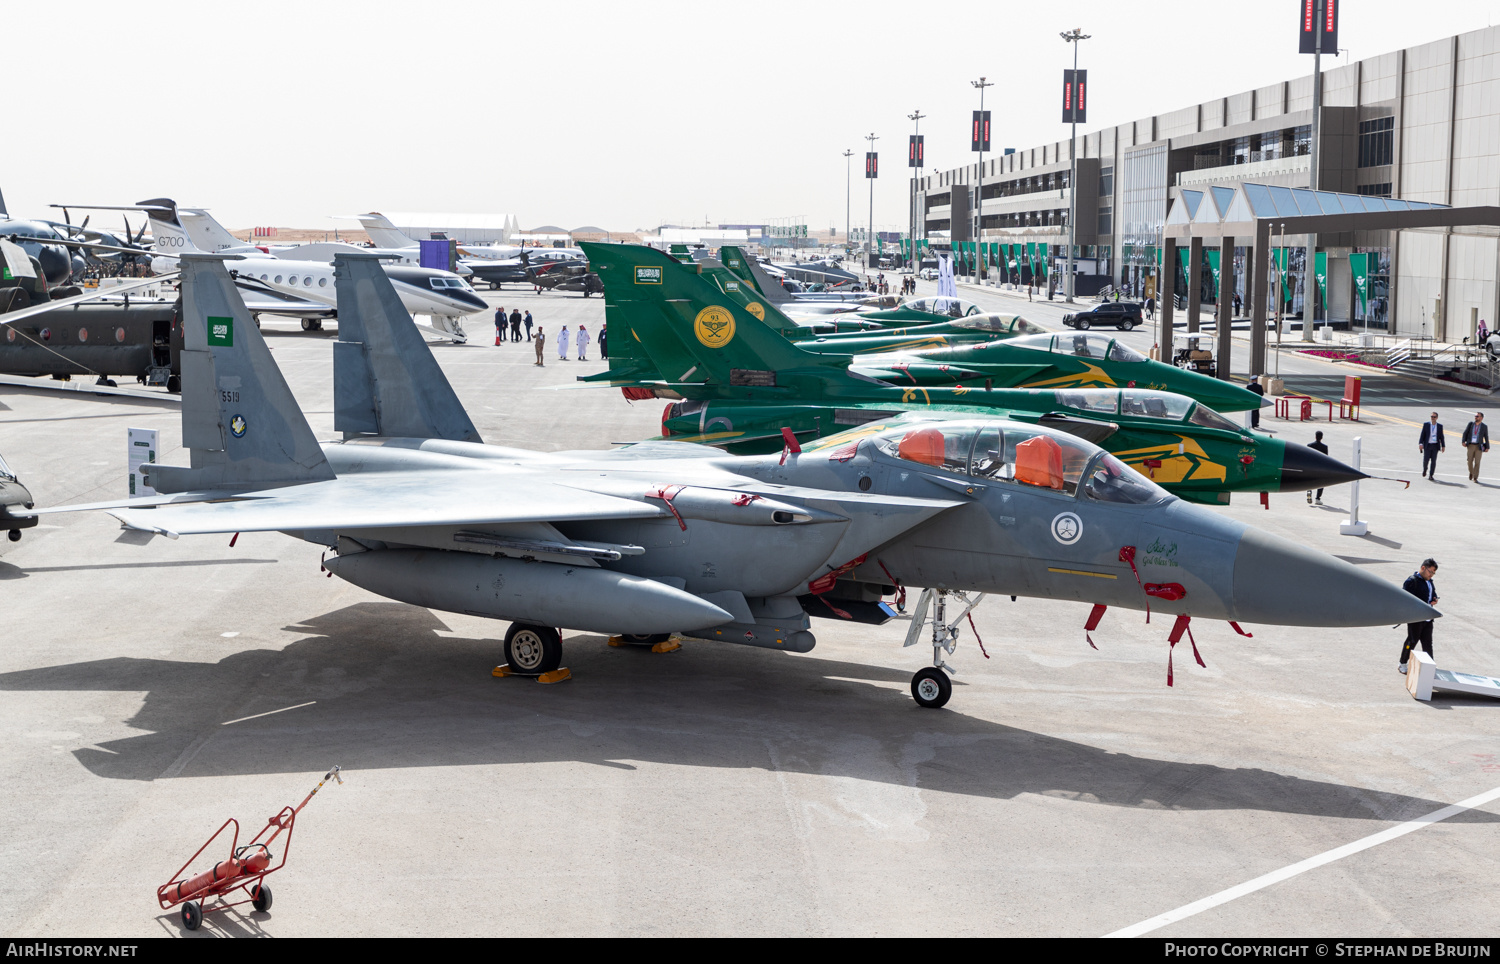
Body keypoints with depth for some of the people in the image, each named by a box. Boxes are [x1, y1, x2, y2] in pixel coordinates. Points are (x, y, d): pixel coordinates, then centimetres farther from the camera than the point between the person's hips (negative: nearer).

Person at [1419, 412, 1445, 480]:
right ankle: (1425, 469, 32)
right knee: (1426, 460, -1)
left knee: (1433, 461, -2)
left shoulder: (1440, 426, 4)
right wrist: (1420, 443, -12)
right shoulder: (1426, 425, 0)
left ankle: (1430, 476, 4)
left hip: (1435, 446, 1)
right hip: (1427, 445, -1)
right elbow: (1422, 435, -2)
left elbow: (1441, 436, 8)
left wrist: (1443, 446, 6)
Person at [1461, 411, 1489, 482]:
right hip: (1470, 445, 2)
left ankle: (1475, 478, -1)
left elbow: (1486, 437, 6)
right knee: (1470, 461, 1)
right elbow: (1465, 433, 3)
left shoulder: (1484, 427, 3)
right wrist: (1463, 441, -10)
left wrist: (1487, 447, 2)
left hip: (1478, 446, -1)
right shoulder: (1470, 424, 6)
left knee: (1477, 462, -7)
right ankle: (1471, 472, 29)